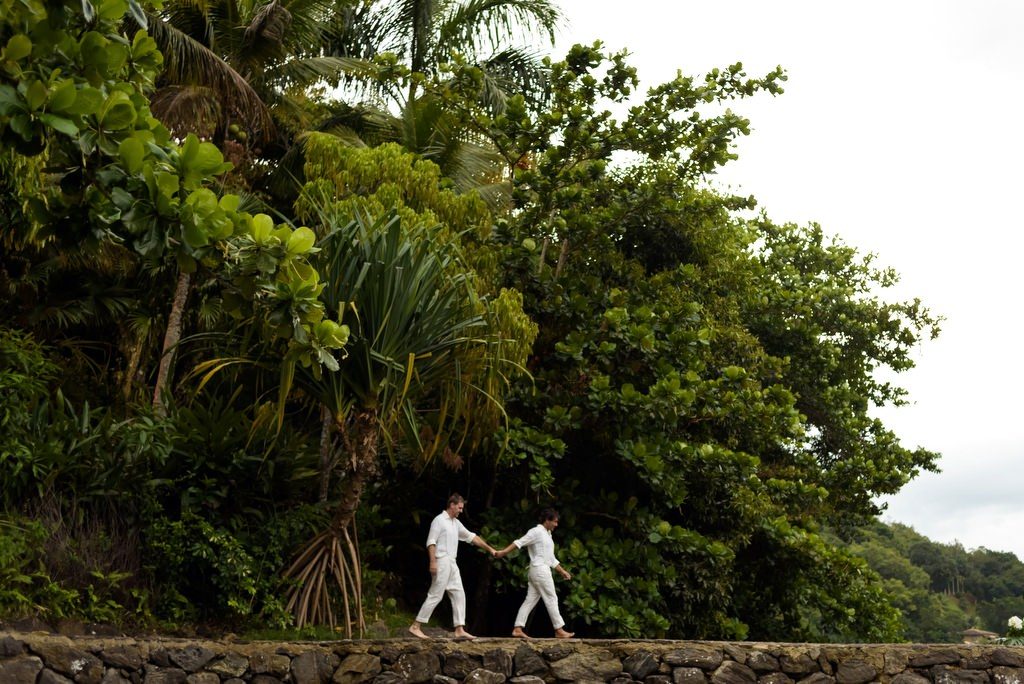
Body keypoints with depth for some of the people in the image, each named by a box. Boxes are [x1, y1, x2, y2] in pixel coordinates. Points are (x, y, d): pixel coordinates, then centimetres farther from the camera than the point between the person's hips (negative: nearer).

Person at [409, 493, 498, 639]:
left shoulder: (456, 523, 16)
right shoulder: (439, 520, -8)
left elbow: (471, 537, 21)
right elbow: (431, 542, -14)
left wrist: (489, 548, 19)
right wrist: (433, 561, -23)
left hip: (452, 564, 9)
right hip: (442, 563, -9)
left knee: (459, 595, 4)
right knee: (435, 595, -8)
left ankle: (459, 630, 5)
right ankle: (415, 626, -2)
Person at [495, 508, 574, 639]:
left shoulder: (547, 535, 21)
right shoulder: (537, 531, -8)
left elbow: (551, 558, 25)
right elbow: (520, 542, -17)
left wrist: (562, 571, 21)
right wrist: (503, 552, -26)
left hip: (543, 570, 9)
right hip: (540, 570, -9)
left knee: (530, 600, 5)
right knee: (551, 599, -3)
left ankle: (517, 629, 3)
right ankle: (559, 630, 2)